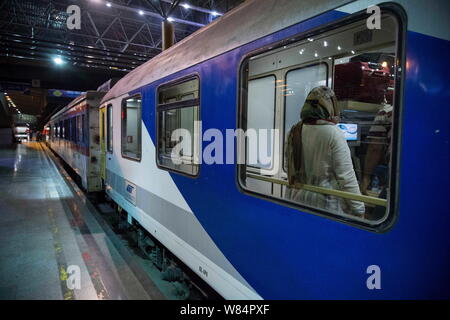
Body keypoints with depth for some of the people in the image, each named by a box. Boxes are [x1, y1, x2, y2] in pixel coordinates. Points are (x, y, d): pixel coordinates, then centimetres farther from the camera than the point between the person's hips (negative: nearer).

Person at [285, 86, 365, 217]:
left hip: (295, 199, 5)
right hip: (326, 204, -5)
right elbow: (346, 177, -17)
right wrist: (358, 209, -9)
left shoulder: (294, 131, 0)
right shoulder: (333, 134, -16)